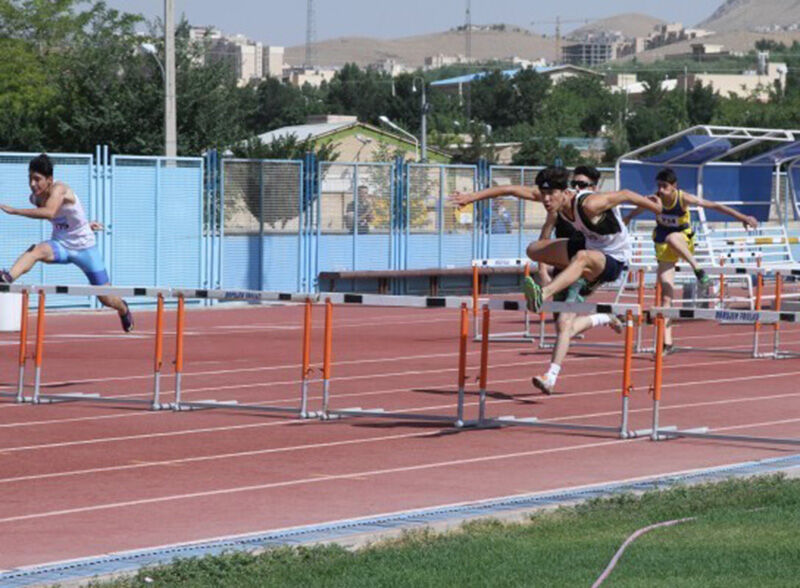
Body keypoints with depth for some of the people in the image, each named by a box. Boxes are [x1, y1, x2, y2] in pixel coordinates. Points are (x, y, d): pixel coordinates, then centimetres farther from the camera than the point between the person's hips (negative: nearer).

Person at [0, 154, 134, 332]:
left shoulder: (59, 190, -28)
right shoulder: (35, 198, -6)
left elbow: (49, 212, -49)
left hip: (84, 247, -4)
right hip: (61, 245, 4)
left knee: (106, 298, 7)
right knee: (37, 250, -33)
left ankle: (124, 309, 42)